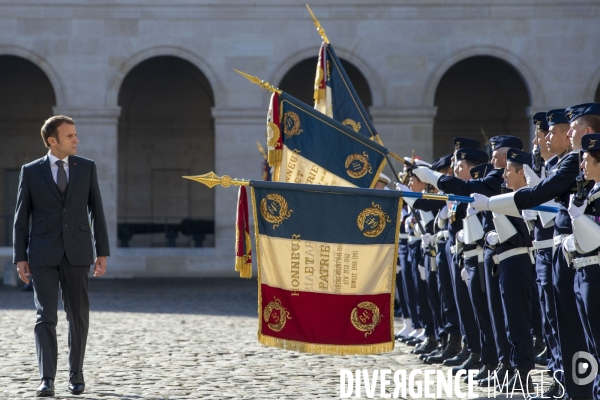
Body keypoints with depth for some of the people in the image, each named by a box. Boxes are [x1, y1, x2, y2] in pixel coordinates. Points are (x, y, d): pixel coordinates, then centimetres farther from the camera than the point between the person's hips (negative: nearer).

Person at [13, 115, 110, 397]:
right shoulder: (31, 171, 2)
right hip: (43, 255, -2)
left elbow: (96, 212, 7)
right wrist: (20, 258, -1)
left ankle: (75, 374, 23)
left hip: (77, 254, 2)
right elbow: (21, 217, 4)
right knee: (46, 317, -10)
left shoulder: (87, 168, 6)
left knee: (78, 316, 7)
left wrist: (103, 253, 2)